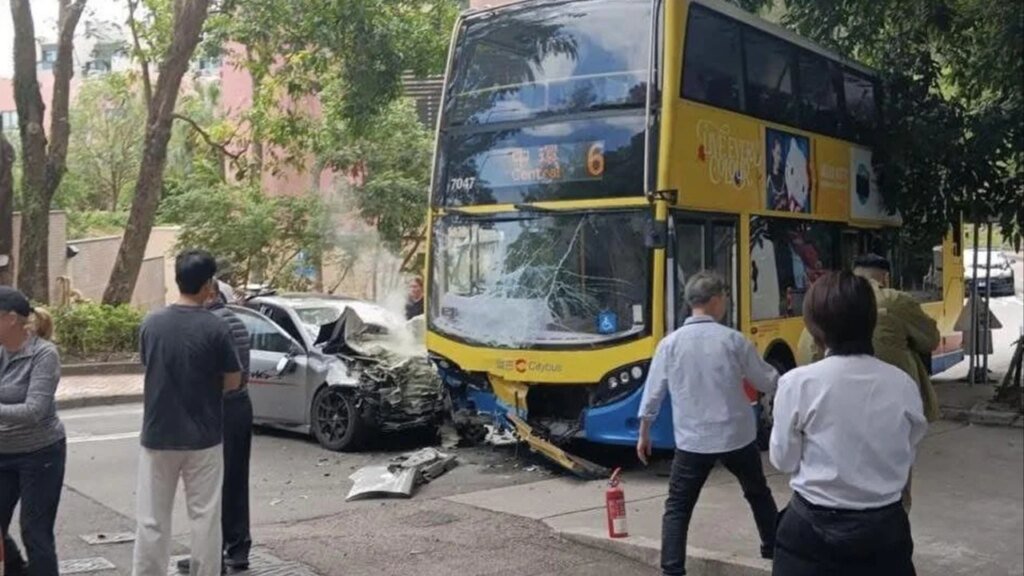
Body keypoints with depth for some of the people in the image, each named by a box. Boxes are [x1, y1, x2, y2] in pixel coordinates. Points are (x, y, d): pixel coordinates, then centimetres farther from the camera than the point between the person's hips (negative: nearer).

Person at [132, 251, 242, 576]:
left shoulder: (150, 324, -2)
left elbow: (151, 370, 11)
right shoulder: (216, 328, -12)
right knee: (205, 517, 8)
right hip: (203, 438, -2)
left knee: (152, 519, 9)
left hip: (157, 436, 3)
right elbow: (233, 383, -4)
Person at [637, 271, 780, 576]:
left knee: (677, 508, 6)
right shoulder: (733, 340, -6)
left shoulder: (670, 343, -5)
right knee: (759, 494, 24)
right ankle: (774, 549, 39)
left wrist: (644, 434, 11)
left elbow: (653, 394, -1)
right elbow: (766, 382, 4)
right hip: (737, 436, 1)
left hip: (692, 441, -1)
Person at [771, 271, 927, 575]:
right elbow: (905, 456, 5)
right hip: (885, 530, 3)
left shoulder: (799, 383, -16)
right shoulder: (903, 385, -7)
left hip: (813, 531, -2)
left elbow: (783, 460, -5)